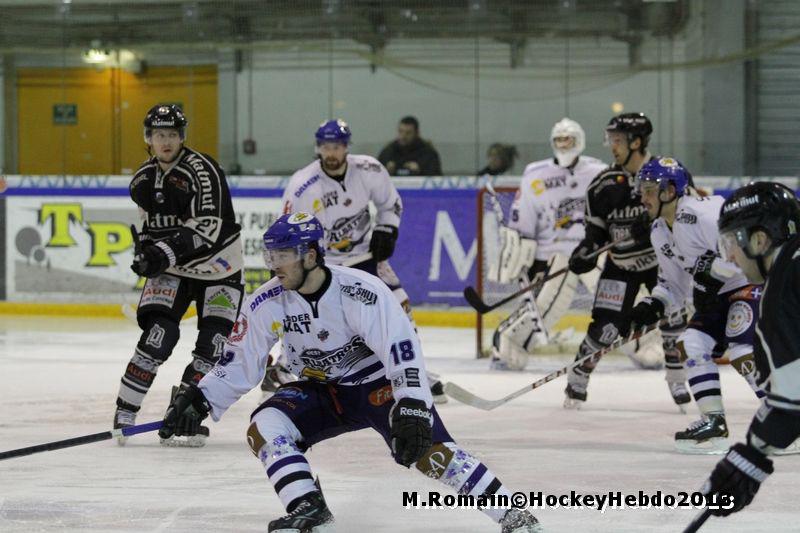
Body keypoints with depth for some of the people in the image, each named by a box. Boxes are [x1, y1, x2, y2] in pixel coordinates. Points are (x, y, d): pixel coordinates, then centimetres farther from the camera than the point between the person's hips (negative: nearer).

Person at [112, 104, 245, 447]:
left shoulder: (202, 170, -17)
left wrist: (169, 250, -34)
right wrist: (145, 250, 0)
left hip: (217, 268, -3)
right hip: (170, 268, 3)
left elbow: (208, 226, -27)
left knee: (211, 348, -8)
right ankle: (125, 413, -6)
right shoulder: (143, 179, 4)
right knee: (158, 336, -14)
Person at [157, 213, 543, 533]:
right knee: (264, 427, -21)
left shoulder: (361, 291, -26)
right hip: (321, 390, 5)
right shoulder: (267, 304, -11)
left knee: (426, 448, -25)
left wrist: (412, 411, -37)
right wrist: (199, 401, -12)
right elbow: (239, 363, -2)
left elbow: (403, 351, -29)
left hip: (378, 384, -5)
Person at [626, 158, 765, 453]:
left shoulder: (703, 212, -23)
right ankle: (714, 422, 0)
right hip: (717, 294, 10)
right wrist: (651, 307, -3)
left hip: (754, 280, -10)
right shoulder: (660, 233, 9)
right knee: (691, 343, -4)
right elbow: (673, 285, 15)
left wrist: (711, 274, -26)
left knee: (741, 350, -23)